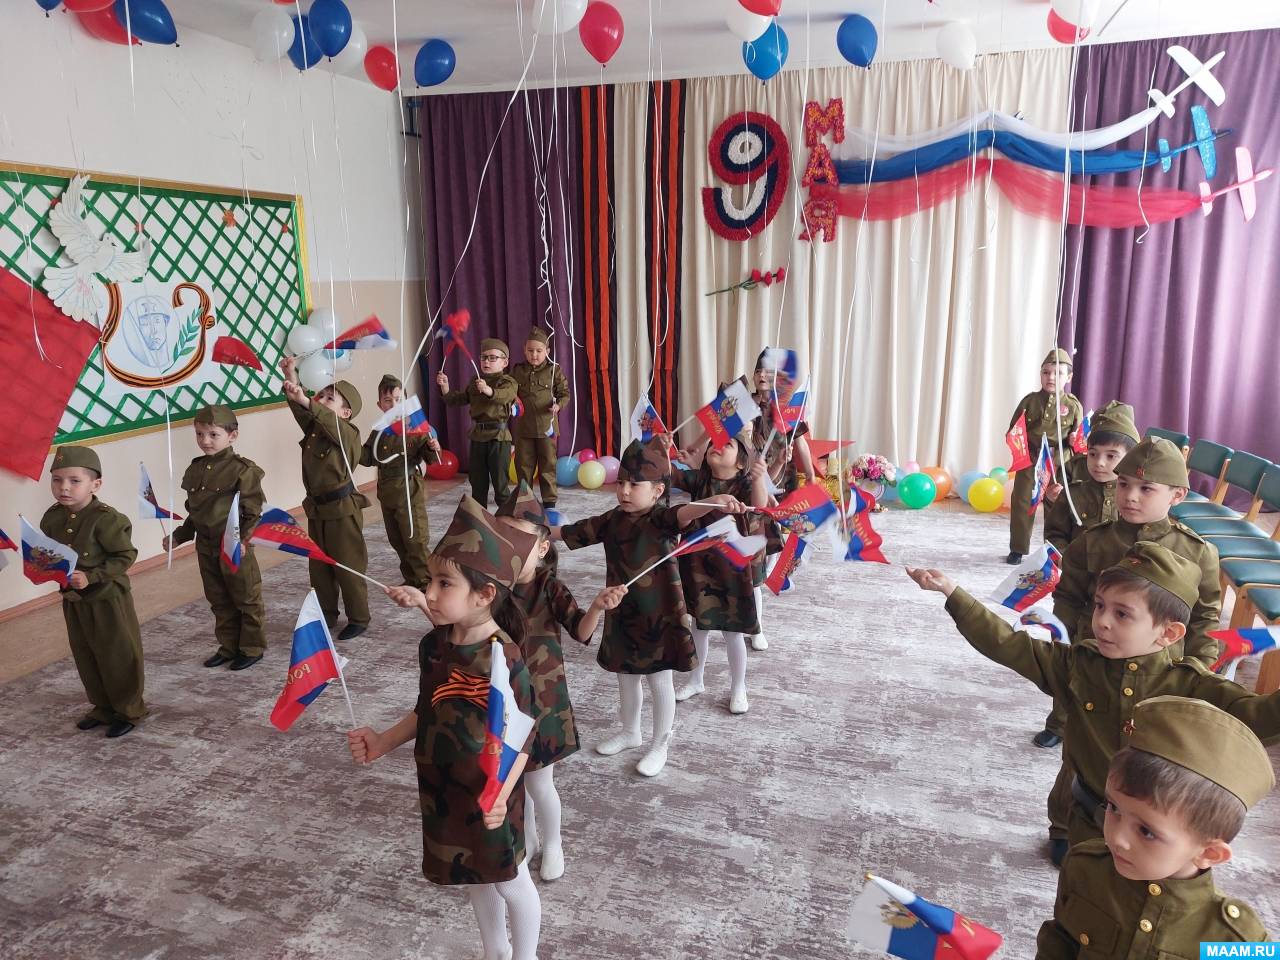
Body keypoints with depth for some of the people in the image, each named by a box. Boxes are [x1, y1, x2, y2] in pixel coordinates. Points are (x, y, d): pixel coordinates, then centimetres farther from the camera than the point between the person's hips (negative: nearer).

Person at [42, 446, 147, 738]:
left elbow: (125, 556, -19)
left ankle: (129, 711, 22)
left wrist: (91, 577, -25)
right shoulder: (52, 518, -1)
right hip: (73, 601, 7)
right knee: (85, 658, 18)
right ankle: (103, 707, 35)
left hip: (108, 599, -7)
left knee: (118, 658, 5)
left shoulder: (106, 519, -22)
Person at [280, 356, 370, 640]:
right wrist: (291, 377, -20)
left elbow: (330, 422, -34)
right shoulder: (312, 428, 5)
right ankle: (326, 615, 29)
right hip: (316, 509, 7)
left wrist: (305, 401, -47)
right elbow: (300, 409, -7)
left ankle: (359, 619, 16)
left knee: (348, 567, 3)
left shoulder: (348, 433, -15)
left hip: (343, 510, -7)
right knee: (318, 568, 15)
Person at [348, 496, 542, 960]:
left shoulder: (504, 659, -28)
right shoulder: (433, 646, -8)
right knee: (475, 879, 27)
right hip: (442, 792, 6)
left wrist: (500, 794, -35)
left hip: (488, 799, -6)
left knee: (511, 883, 18)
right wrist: (383, 741, -1)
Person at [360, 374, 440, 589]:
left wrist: (432, 448, -27)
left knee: (415, 538, -4)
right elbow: (368, 458, 11)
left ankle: (427, 581, 8)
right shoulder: (378, 432, 6)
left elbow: (428, 455, -6)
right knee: (396, 540, 14)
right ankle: (411, 579, 28)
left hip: (409, 489, -6)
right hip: (387, 491, 6)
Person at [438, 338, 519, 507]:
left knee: (500, 481, -3)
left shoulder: (507, 382, -7)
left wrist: (488, 390, -49)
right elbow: (456, 400, 16)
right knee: (477, 481, 14)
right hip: (477, 436, 6)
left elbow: (504, 395, -30)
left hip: (499, 437, -6)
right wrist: (445, 387, -2)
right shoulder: (474, 382, 14)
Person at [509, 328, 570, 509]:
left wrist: (558, 405, -18)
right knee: (523, 464, 10)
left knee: (548, 464, 5)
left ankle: (549, 499, 15)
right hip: (523, 426, 2)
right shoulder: (517, 371, 4)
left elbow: (565, 393, 1)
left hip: (546, 426, -2)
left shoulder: (554, 370, -3)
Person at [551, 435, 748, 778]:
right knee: (625, 675, 23)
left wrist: (715, 502, -62)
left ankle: (660, 746, 28)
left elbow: (684, 513, -41)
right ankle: (629, 732, 46)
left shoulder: (661, 519, -19)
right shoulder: (612, 520, -2)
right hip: (621, 614, 6)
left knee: (660, 680, 10)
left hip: (657, 616, -6)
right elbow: (572, 532, 9)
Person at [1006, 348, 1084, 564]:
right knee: (1021, 504, 3)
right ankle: (1017, 549, 13)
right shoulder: (1030, 400, 3)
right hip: (1029, 461, 1)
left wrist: (1073, 440, -13)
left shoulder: (1074, 406, 2)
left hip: (1058, 463, -1)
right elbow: (1013, 430, 8)